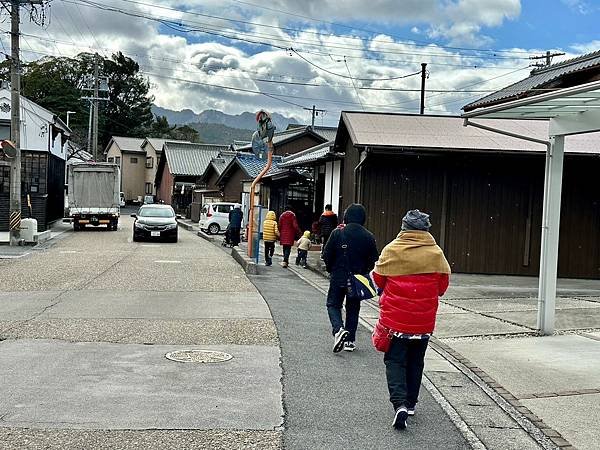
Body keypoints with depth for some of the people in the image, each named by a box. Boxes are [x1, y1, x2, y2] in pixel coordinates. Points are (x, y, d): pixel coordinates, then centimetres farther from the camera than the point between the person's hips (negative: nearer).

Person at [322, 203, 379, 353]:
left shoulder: (337, 233, -11)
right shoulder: (368, 237, -5)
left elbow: (326, 255, -7)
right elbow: (373, 260, 0)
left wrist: (331, 270, 11)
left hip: (338, 278, -2)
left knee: (333, 304, 11)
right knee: (353, 308, 15)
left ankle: (338, 329, -15)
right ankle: (350, 341, 17)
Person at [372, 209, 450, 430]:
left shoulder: (391, 250, -8)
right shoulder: (436, 253, -4)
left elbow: (378, 280, 1)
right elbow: (443, 285, 4)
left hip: (395, 318, -2)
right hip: (424, 321, 2)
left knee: (395, 361, 6)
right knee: (415, 362, 18)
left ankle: (400, 404, -12)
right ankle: (410, 404, 27)